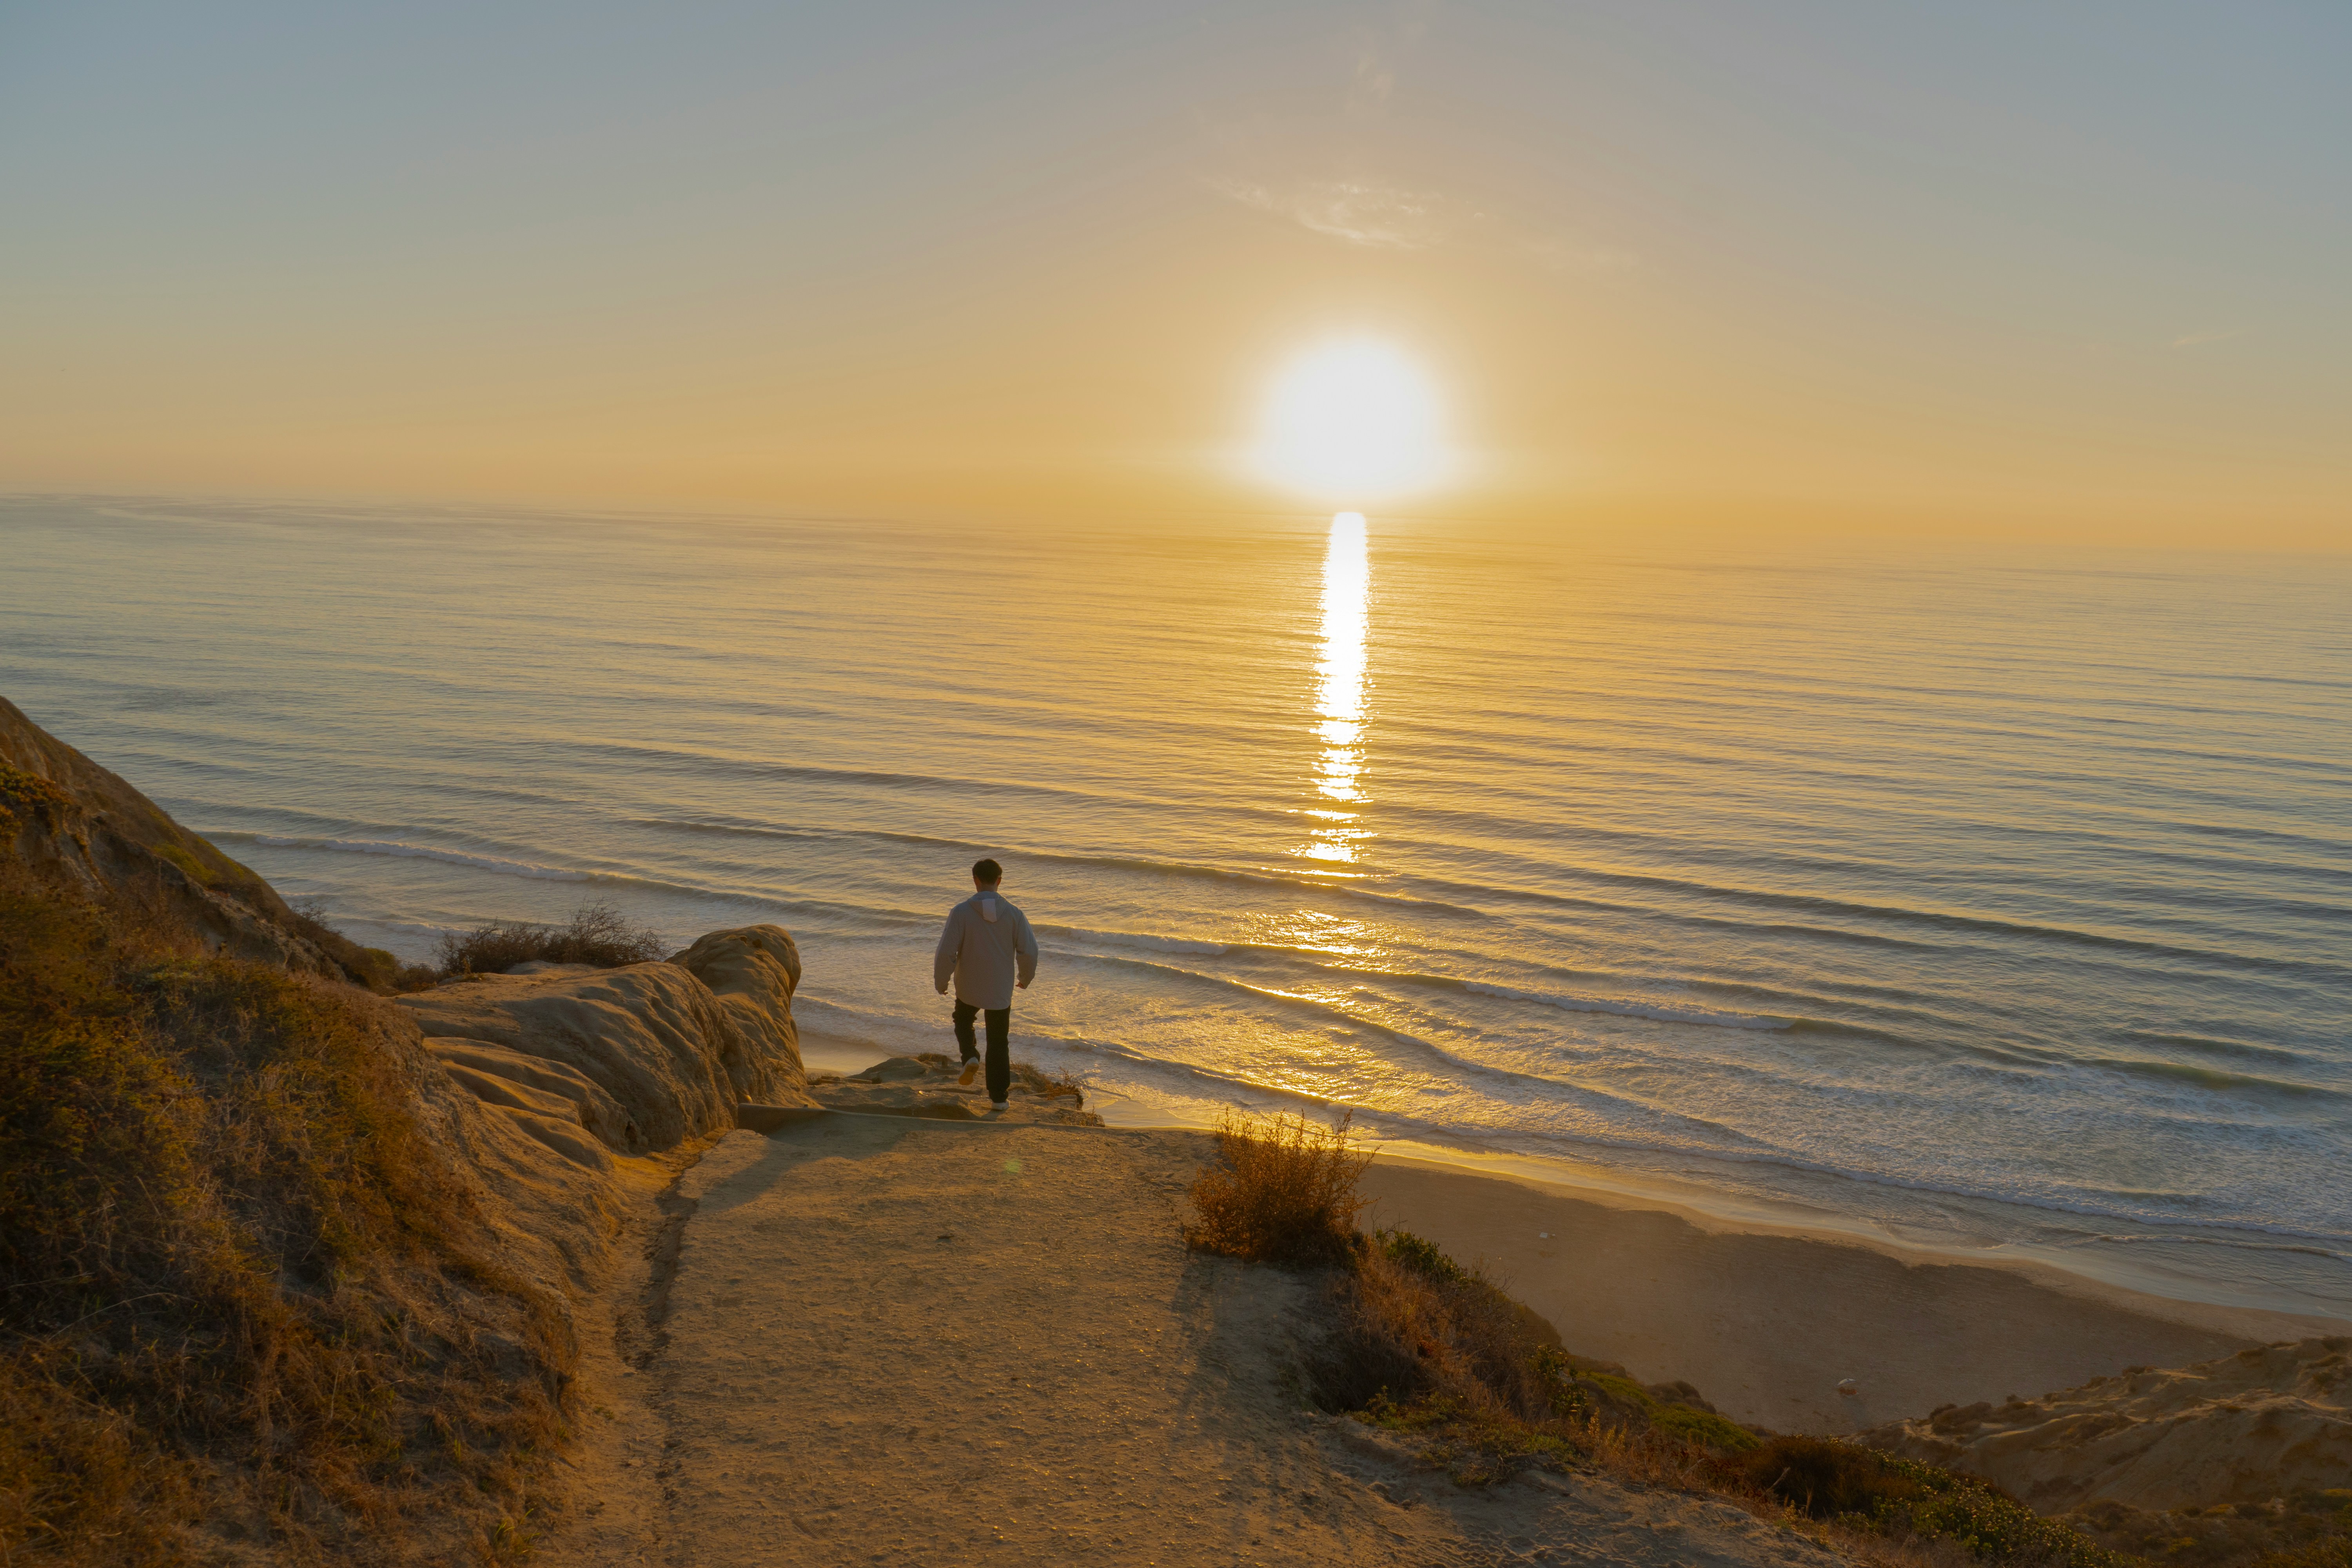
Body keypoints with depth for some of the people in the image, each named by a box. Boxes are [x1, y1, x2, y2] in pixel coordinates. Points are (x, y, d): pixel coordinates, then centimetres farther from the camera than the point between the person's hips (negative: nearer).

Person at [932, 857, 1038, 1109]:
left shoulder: (961, 912, -14)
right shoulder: (1014, 914, -9)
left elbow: (946, 953, -15)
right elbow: (1029, 951, -7)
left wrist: (941, 982, 2)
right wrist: (1025, 979, 12)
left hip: (969, 988, -1)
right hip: (1001, 991, 1)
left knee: (963, 1021, 29)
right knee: (999, 1042, 13)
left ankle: (970, 1056, 4)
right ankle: (998, 1096, 16)